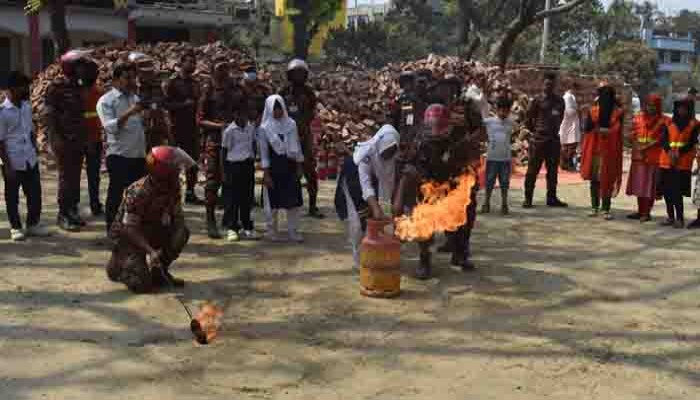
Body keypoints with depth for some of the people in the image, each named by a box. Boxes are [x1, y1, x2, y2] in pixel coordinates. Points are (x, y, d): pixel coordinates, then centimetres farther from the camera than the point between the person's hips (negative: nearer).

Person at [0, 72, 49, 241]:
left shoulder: (26, 106, 6)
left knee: (35, 193, 10)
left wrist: (35, 151, 12)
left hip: (30, 160, 6)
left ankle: (33, 224, 25)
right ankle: (15, 227, 21)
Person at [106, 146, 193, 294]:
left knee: (182, 232, -21)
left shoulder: (173, 188, -8)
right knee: (142, 284, -22)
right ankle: (117, 264, 11)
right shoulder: (137, 192, -28)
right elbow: (129, 229, -27)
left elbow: (178, 217, -6)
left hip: (151, 232, 6)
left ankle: (160, 271, 0)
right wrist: (150, 251, -39)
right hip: (127, 237, -6)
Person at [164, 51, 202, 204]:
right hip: (178, 127, -6)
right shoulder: (172, 82, -5)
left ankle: (190, 192, 17)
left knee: (193, 159, 8)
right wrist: (184, 104, -20)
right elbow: (166, 104, -12)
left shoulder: (194, 83, 14)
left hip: (192, 126, 6)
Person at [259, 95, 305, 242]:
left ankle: (293, 231, 13)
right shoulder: (265, 128, -5)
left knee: (293, 200, 4)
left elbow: (297, 145, 9)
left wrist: (299, 166, 5)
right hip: (274, 167, -3)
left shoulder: (291, 124, 4)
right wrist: (266, 173, -8)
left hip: (290, 166, 3)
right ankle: (271, 231, 16)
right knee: (273, 201, 3)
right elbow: (264, 151, -5)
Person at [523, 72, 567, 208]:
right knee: (533, 169, -2)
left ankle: (551, 198, 18)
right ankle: (528, 198, 2)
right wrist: (535, 130, 5)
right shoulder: (537, 100, -4)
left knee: (553, 170, 9)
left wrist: (554, 129, 15)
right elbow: (528, 118, 0)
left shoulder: (560, 101, 9)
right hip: (538, 139, -5)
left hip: (554, 139, 5)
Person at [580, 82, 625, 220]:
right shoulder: (593, 110, 7)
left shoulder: (618, 112, 1)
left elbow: (615, 130, -11)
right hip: (594, 149, 2)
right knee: (594, 179, 6)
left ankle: (606, 209, 2)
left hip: (610, 151, -2)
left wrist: (597, 128, -12)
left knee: (608, 180, -1)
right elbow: (586, 128, -4)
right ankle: (595, 207, 15)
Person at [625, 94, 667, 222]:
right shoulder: (638, 118, 10)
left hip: (654, 157, -4)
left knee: (650, 186, -2)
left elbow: (661, 139, -9)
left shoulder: (663, 121, -3)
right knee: (638, 184, 8)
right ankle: (640, 211, 18)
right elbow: (633, 136, 7)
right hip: (638, 156, 4)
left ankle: (647, 212, 4)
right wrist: (638, 148, -9)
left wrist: (646, 147, -17)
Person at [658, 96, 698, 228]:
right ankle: (671, 217, 17)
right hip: (666, 160, 4)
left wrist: (679, 152, -17)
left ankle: (680, 219, -4)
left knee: (677, 191, -11)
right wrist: (669, 151, -15)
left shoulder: (694, 124, 4)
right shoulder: (669, 123, 13)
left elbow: (692, 143, -3)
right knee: (666, 190, 4)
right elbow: (663, 140, 3)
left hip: (683, 162, -4)